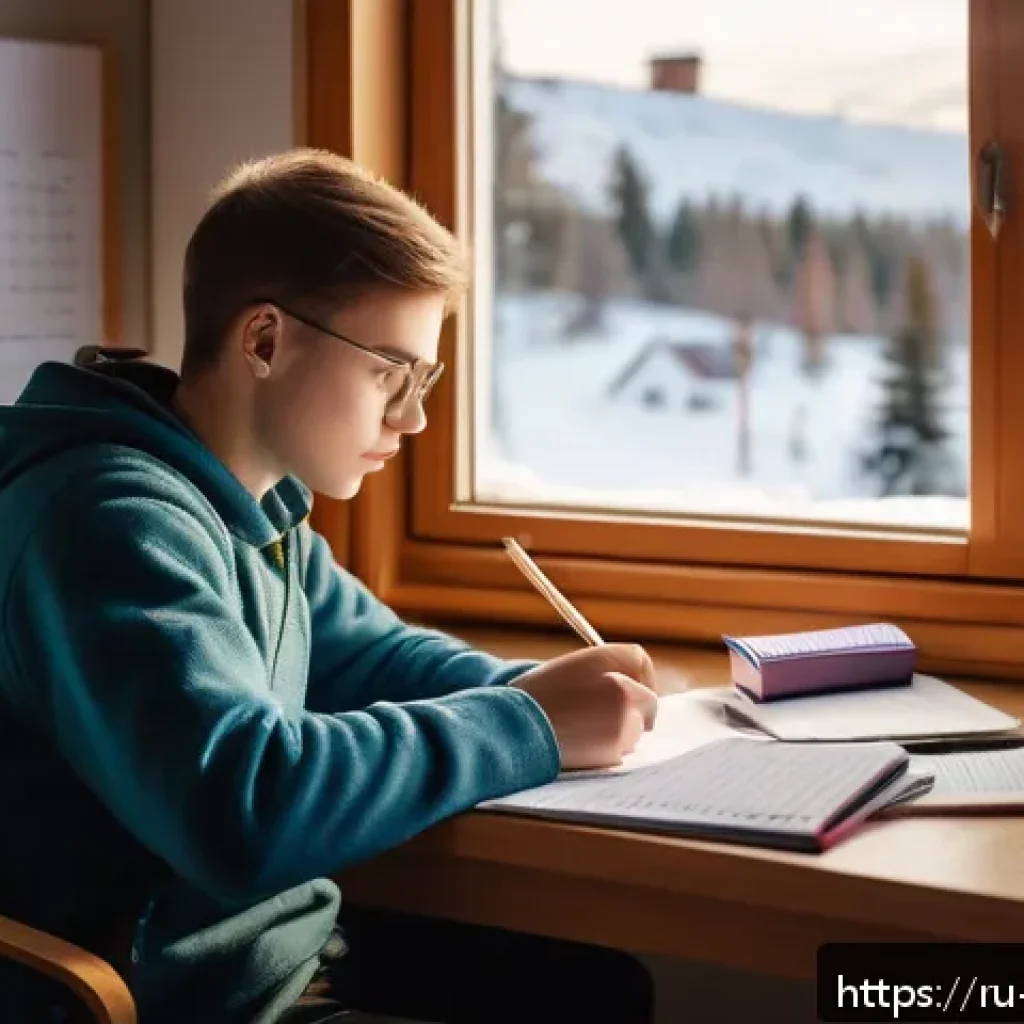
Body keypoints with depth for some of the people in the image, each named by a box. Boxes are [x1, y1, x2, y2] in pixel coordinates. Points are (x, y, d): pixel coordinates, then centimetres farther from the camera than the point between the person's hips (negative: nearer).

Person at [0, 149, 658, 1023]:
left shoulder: (253, 505, 6)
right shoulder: (112, 518, -24)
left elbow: (375, 655, 22)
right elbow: (240, 805, -37)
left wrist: (538, 690, 1)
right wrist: (528, 724, -25)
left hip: (284, 949, 9)